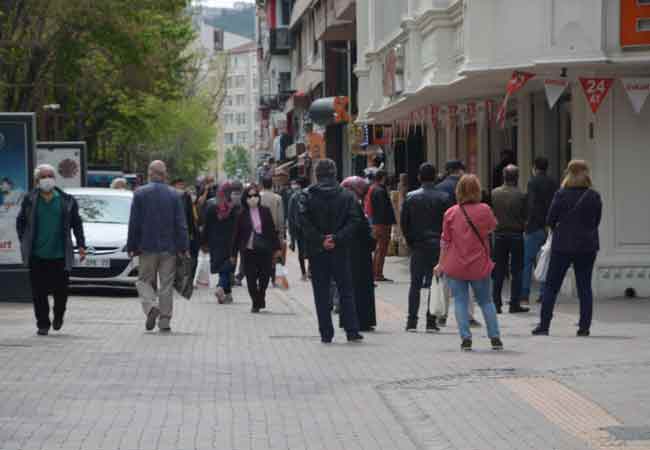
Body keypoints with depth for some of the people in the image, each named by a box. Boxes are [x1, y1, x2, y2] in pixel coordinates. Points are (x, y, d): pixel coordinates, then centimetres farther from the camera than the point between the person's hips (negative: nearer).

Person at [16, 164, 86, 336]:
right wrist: (24, 242, 4)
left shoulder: (66, 201, 5)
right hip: (37, 256, 0)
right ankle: (43, 324, 9)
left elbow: (77, 224, 10)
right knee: (39, 292, -1)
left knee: (60, 291, 2)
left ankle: (58, 316, 30)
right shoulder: (30, 200, 4)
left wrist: (81, 245, 2)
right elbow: (20, 222, 12)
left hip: (60, 255, 0)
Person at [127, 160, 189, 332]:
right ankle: (165, 320, 6)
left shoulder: (140, 194, -3)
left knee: (144, 280, 10)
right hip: (169, 247, 1)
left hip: (147, 247, -1)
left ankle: (151, 306, -15)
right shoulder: (174, 195, 0)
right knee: (166, 284, 6)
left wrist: (131, 247, 3)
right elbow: (181, 224, -1)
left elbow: (134, 223, -2)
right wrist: (184, 247, 2)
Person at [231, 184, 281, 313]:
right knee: (251, 279, -2)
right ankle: (256, 303, 11)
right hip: (248, 250, -1)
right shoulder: (242, 215, -1)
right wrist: (233, 253, 4)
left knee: (265, 277, 3)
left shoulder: (265, 211, 3)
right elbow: (237, 234, 3)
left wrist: (276, 248, 5)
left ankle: (260, 300, 27)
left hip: (264, 250, 1)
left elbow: (272, 230, 7)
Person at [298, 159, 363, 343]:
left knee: (321, 294, 5)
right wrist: (337, 238, -11)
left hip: (316, 252, -1)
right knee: (346, 292, 8)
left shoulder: (307, 196, -2)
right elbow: (354, 221, -8)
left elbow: (303, 222, -13)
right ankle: (352, 331, 2)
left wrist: (320, 240, -11)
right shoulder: (347, 195, 2)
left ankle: (326, 333, 4)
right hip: (340, 251, 1)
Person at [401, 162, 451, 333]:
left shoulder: (411, 197, -1)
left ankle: (412, 322, 1)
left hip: (418, 246, 1)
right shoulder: (443, 198, -4)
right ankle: (431, 322, 0)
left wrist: (410, 241, 12)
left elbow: (403, 222, 1)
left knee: (415, 284, 6)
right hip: (437, 246, -1)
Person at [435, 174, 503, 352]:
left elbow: (445, 242, 0)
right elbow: (493, 227, 13)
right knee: (486, 301, 14)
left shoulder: (450, 213, -6)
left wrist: (441, 264, 8)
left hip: (455, 266, -1)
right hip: (479, 265, 1)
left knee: (460, 302, 5)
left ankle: (466, 339, -4)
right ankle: (495, 338, 12)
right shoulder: (484, 210, -8)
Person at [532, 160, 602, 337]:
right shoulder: (594, 197, -3)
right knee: (585, 287, 8)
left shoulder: (561, 195, -9)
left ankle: (544, 325, 4)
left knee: (551, 286, 6)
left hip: (562, 246, -2)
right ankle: (584, 327, 6)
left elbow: (550, 220, -4)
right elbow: (597, 221, 4)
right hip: (587, 246, 2)